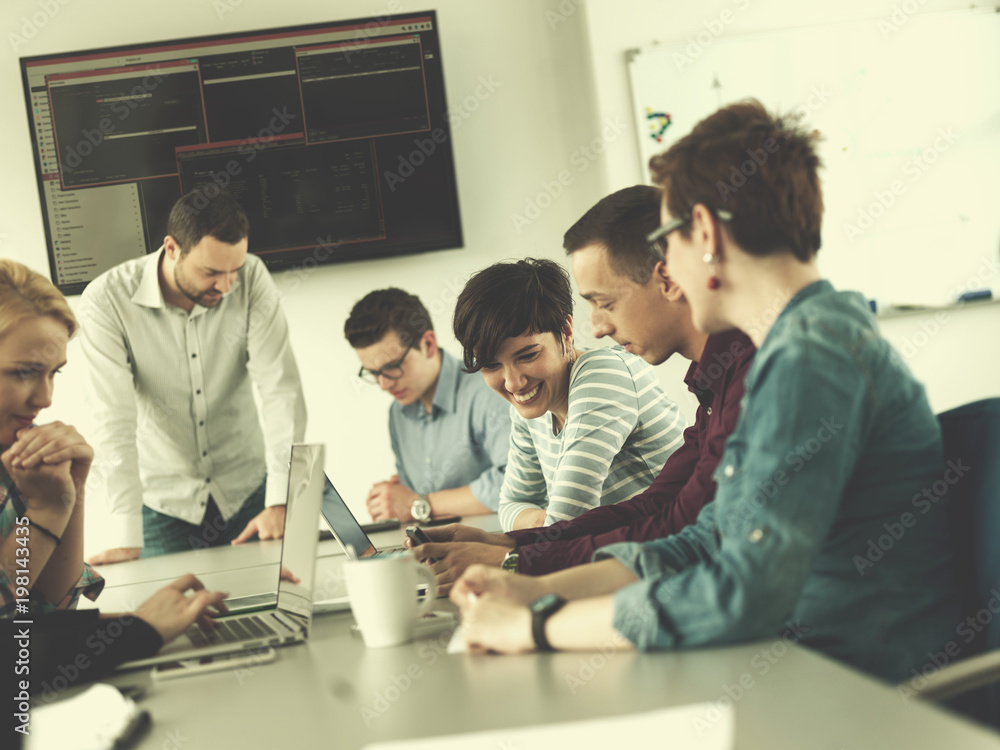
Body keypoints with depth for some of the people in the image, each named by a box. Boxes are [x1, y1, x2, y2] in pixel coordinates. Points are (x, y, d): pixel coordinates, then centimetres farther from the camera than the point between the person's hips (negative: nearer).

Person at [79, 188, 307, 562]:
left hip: (246, 489, 2)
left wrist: (280, 502, -27)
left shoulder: (252, 280, -13)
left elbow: (281, 390, -17)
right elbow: (114, 421, -24)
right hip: (161, 501, -2)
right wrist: (128, 540, -31)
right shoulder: (107, 301, -20)